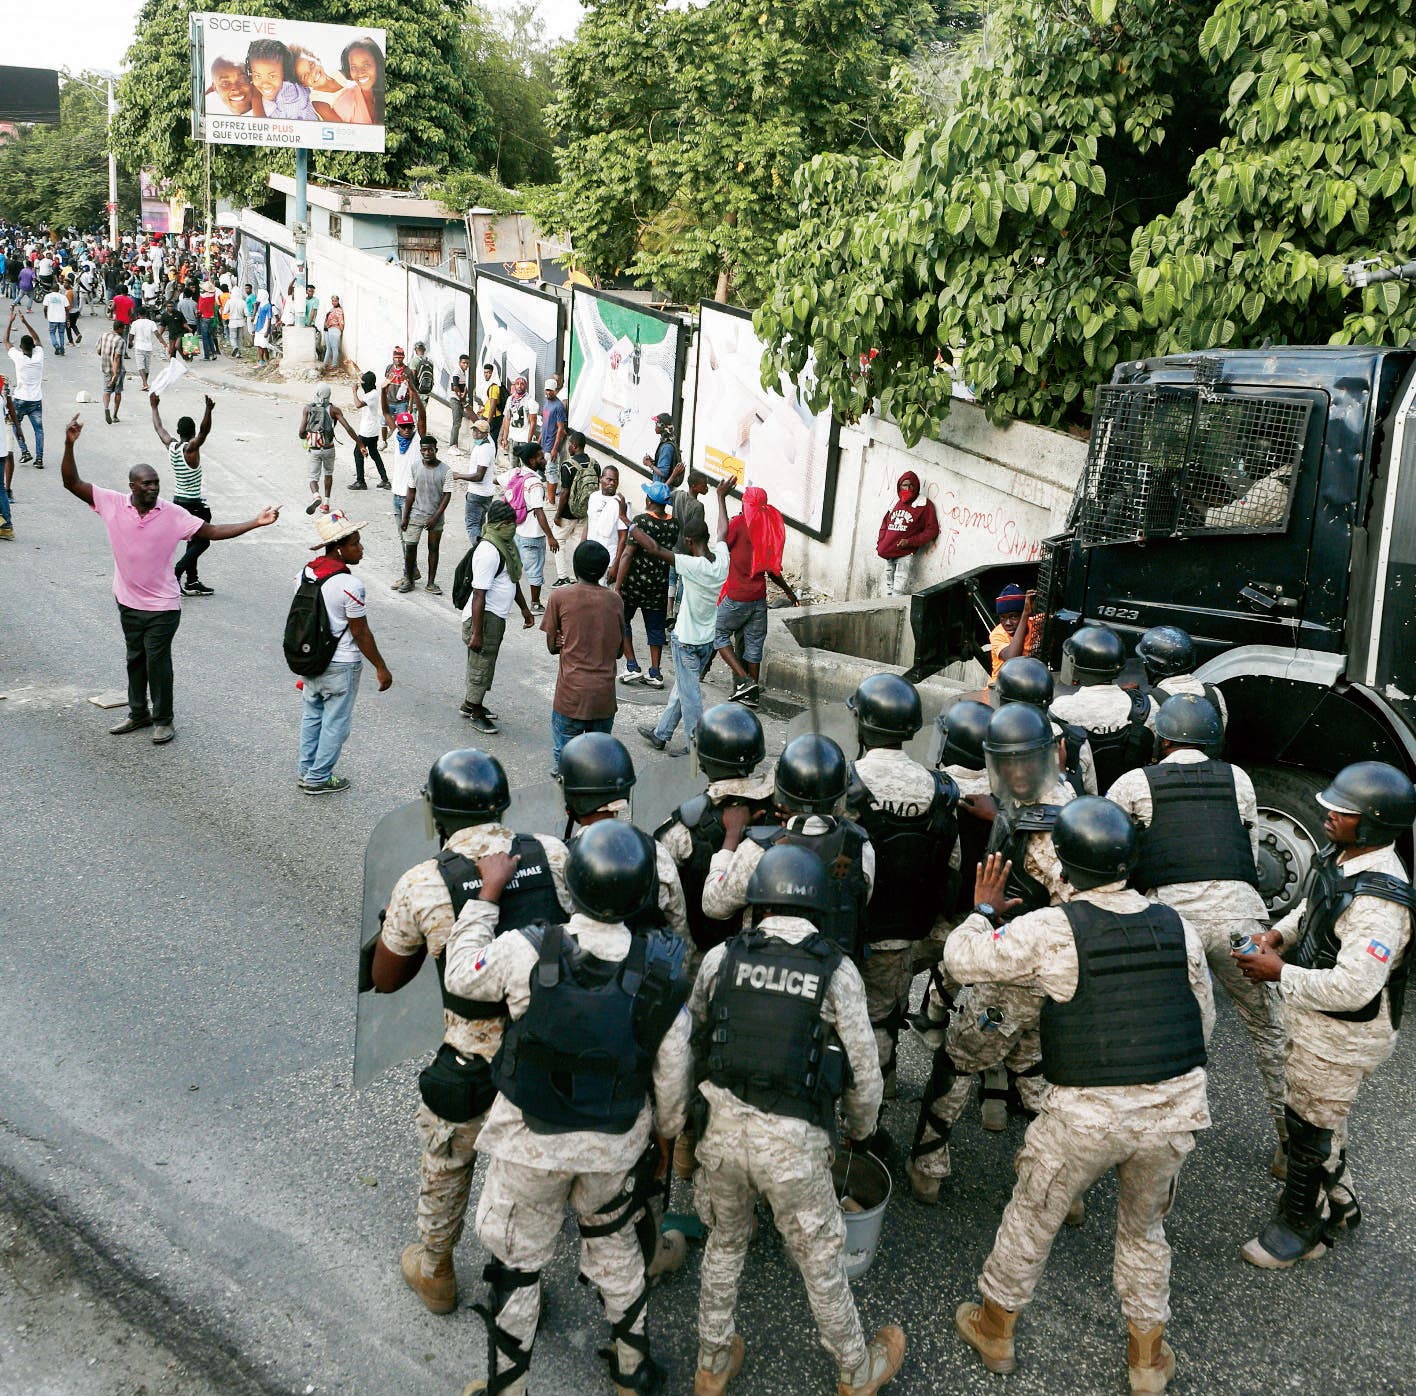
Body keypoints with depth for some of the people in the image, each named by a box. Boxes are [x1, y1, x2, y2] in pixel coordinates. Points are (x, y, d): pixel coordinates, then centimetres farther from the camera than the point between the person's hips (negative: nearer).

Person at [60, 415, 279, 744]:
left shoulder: (172, 514, -13)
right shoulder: (112, 504, -9)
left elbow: (213, 531, -10)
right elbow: (72, 483, -10)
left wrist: (255, 523, -19)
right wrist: (69, 446, -24)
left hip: (162, 605, -3)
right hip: (128, 602, 3)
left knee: (157, 662, 3)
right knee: (135, 658, 18)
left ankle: (163, 720, 19)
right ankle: (138, 713, 35)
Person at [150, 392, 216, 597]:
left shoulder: (171, 446, 0)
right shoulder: (191, 449, -18)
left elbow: (159, 428, 16)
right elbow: (204, 431, -36)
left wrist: (154, 406, 29)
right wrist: (208, 410, -50)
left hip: (178, 501, 8)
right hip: (194, 504, -8)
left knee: (194, 542, 16)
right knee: (202, 541, 2)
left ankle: (191, 582, 17)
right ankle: (175, 573, -11)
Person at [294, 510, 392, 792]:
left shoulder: (305, 574, -2)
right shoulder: (350, 586, -25)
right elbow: (361, 634, -19)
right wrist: (381, 668, -8)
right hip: (340, 666, -7)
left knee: (312, 716, 21)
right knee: (335, 723, 9)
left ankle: (307, 771, 32)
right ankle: (319, 779, 18)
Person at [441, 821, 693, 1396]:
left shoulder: (526, 953, -25)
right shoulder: (659, 970, -18)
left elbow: (461, 975, -5)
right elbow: (673, 1073, -7)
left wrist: (488, 893, 1)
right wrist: (667, 1133, 12)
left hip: (531, 1143, -2)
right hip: (618, 1146, 2)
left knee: (518, 1264, 17)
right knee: (615, 1245, 27)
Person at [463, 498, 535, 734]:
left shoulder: (507, 544, 6)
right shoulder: (488, 552, -25)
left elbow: (513, 580, 22)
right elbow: (479, 595, -26)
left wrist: (524, 608, 27)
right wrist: (476, 633, -26)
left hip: (497, 617, 10)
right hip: (483, 617, -10)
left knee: (486, 664, 22)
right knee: (481, 665, 4)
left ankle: (470, 703, 39)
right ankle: (475, 713, 19)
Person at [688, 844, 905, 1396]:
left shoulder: (721, 957, -3)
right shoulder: (836, 970, -8)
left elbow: (691, 1033, 10)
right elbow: (863, 1069, -2)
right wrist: (861, 1129, 18)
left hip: (722, 1127, 2)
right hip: (794, 1142, -2)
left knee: (724, 1243, 26)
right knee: (821, 1262, 18)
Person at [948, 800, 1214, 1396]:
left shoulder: (1052, 929, -15)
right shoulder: (1175, 926, -1)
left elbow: (962, 960, -8)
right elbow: (1203, 1019, 9)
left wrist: (983, 911, 11)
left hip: (1085, 1117, -4)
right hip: (1174, 1110, 4)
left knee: (1032, 1217, 20)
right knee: (1144, 1228, 27)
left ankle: (995, 1329, 39)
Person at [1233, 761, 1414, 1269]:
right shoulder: (1340, 857, -3)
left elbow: (1351, 988, -35)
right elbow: (1311, 906, 18)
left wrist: (1279, 973, -26)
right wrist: (1279, 934, 0)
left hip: (1342, 1038, -9)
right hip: (1314, 1023, 9)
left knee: (1312, 1130, 10)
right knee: (1320, 1120, 26)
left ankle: (1300, 1226, 31)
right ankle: (1340, 1204, 47)